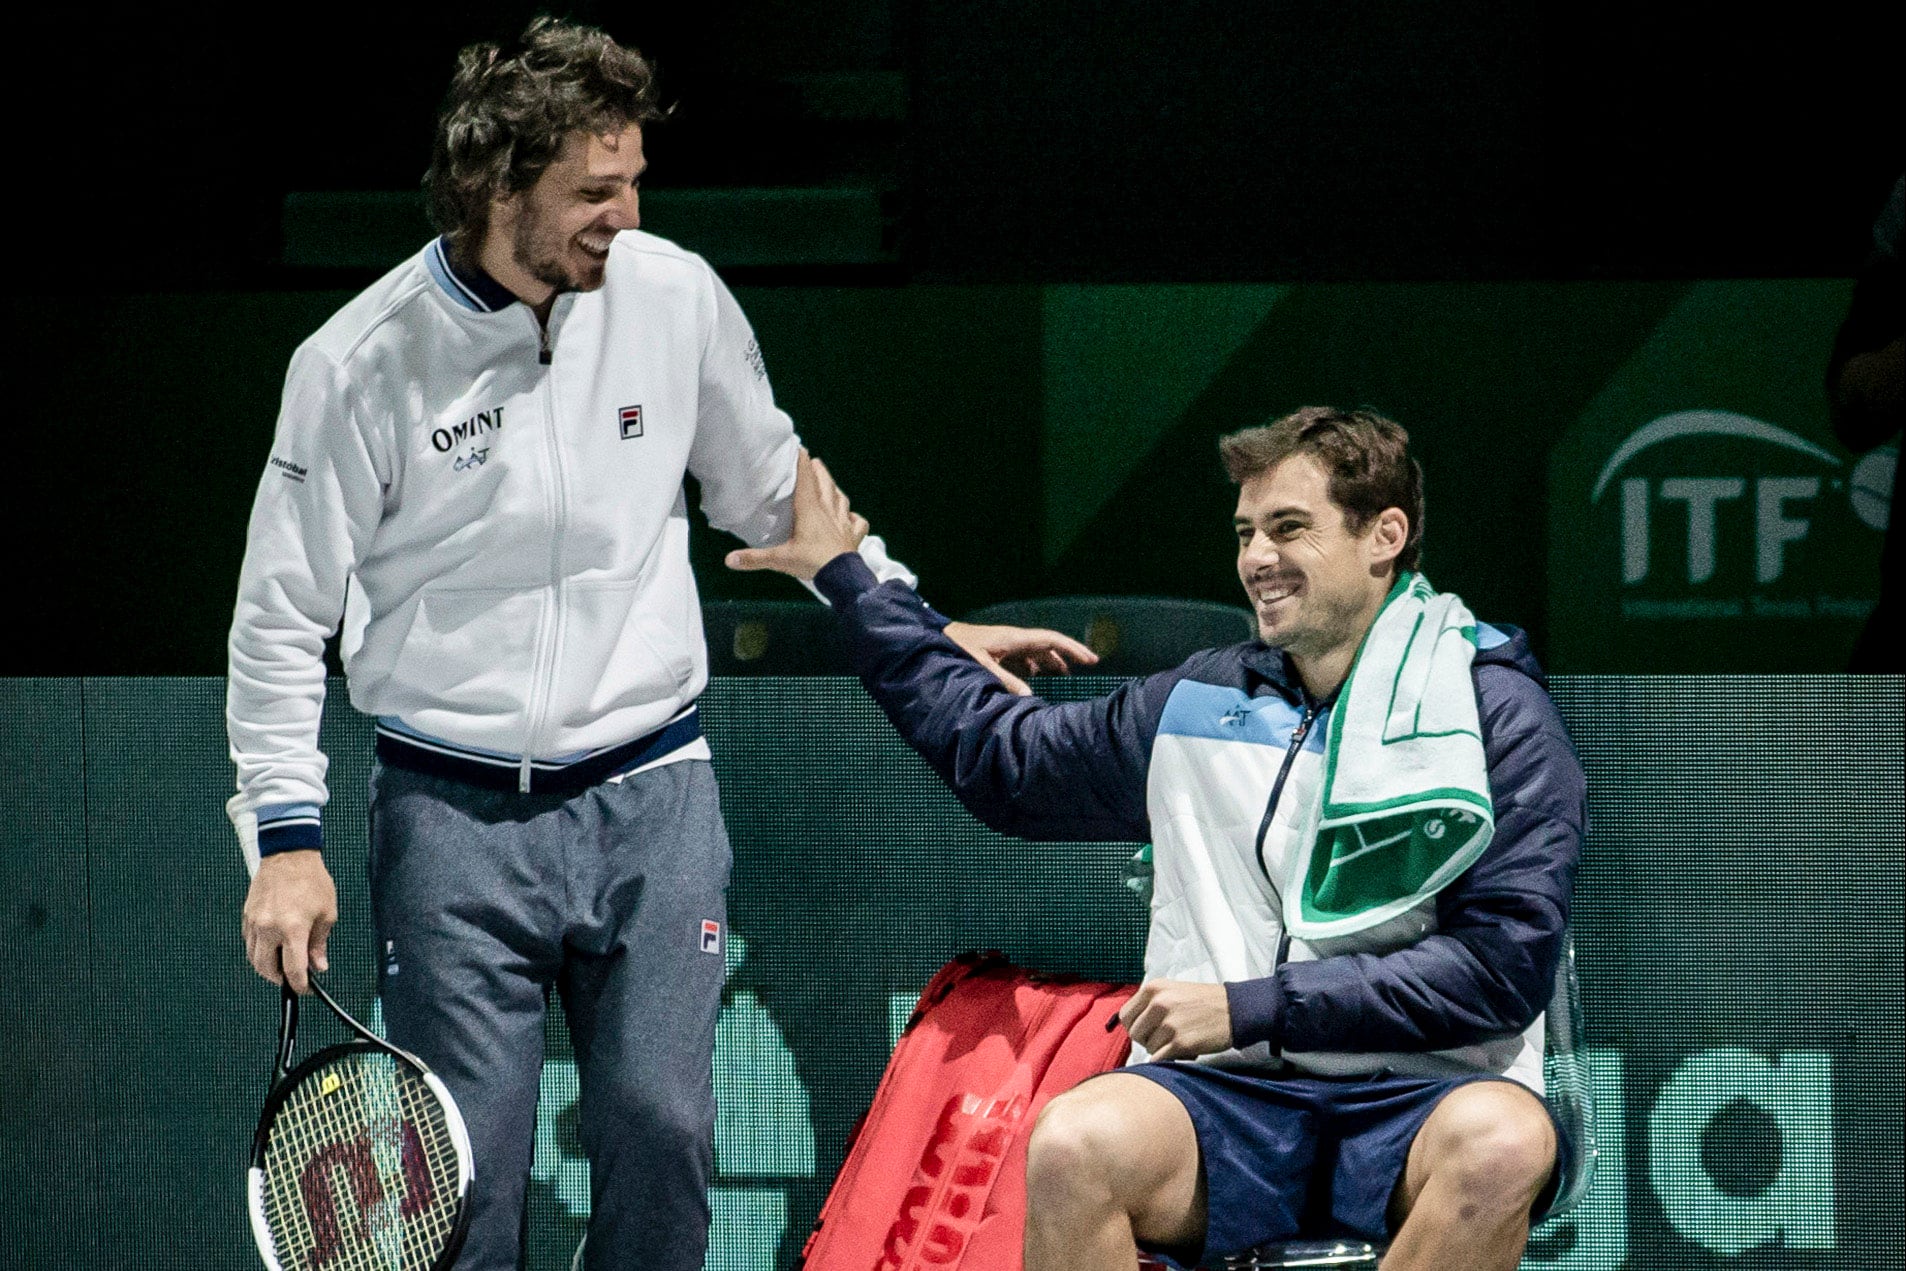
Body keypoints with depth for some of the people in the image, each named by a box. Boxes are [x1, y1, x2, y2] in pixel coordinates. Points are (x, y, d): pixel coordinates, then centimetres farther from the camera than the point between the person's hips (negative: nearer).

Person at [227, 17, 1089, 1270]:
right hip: (453, 809, -2)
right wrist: (287, 837, -6)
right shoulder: (363, 364, -8)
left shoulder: (676, 296, 0)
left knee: (661, 1129, -7)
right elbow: (284, 615, -1)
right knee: (465, 1166, -6)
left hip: (651, 795, 2)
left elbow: (775, 493, 18)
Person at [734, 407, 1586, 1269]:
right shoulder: (1201, 703, 18)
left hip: (1420, 1100, -3)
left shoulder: (1495, 712, 3)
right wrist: (848, 577, 37)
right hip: (1228, 1097, 3)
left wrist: (1251, 1008, -9)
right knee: (1070, 1145, -31)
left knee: (1502, 1143, -39)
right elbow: (1000, 758, 34)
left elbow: (1503, 963, -6)